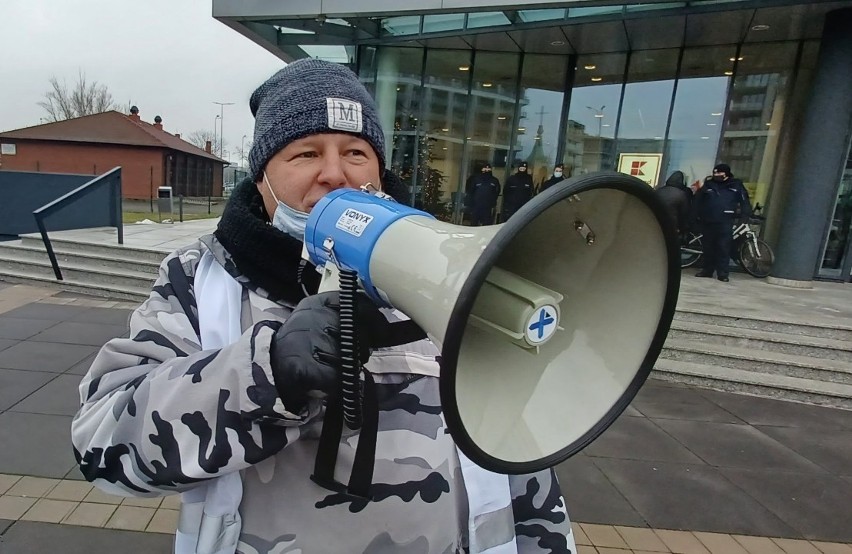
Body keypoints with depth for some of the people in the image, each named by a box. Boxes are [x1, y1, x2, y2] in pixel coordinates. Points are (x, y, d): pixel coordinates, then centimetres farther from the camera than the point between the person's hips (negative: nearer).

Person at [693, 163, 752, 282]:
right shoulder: (708, 184, 12)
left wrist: (746, 215, -2)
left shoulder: (736, 185, 8)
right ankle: (707, 270, 17)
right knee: (708, 246, 8)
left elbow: (744, 201, 7)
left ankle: (722, 273, -1)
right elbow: (698, 200, 8)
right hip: (707, 221, 3)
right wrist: (700, 190, -9)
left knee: (723, 247, -5)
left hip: (725, 222, -3)